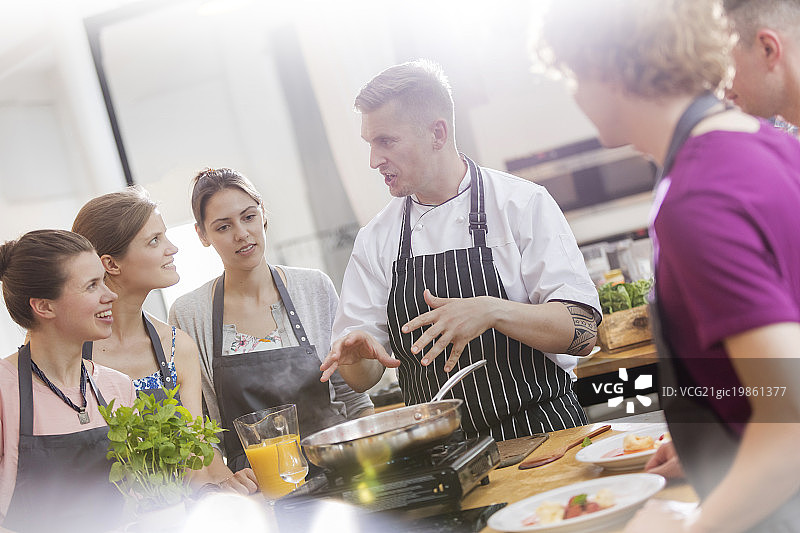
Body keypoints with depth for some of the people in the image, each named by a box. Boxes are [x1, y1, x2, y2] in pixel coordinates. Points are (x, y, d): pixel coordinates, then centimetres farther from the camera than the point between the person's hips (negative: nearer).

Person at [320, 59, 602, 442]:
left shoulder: (523, 203, 0)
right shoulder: (374, 239, 10)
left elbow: (583, 331, -7)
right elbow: (363, 377, 12)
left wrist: (492, 311, -22)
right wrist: (356, 354, -11)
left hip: (541, 436, -5)